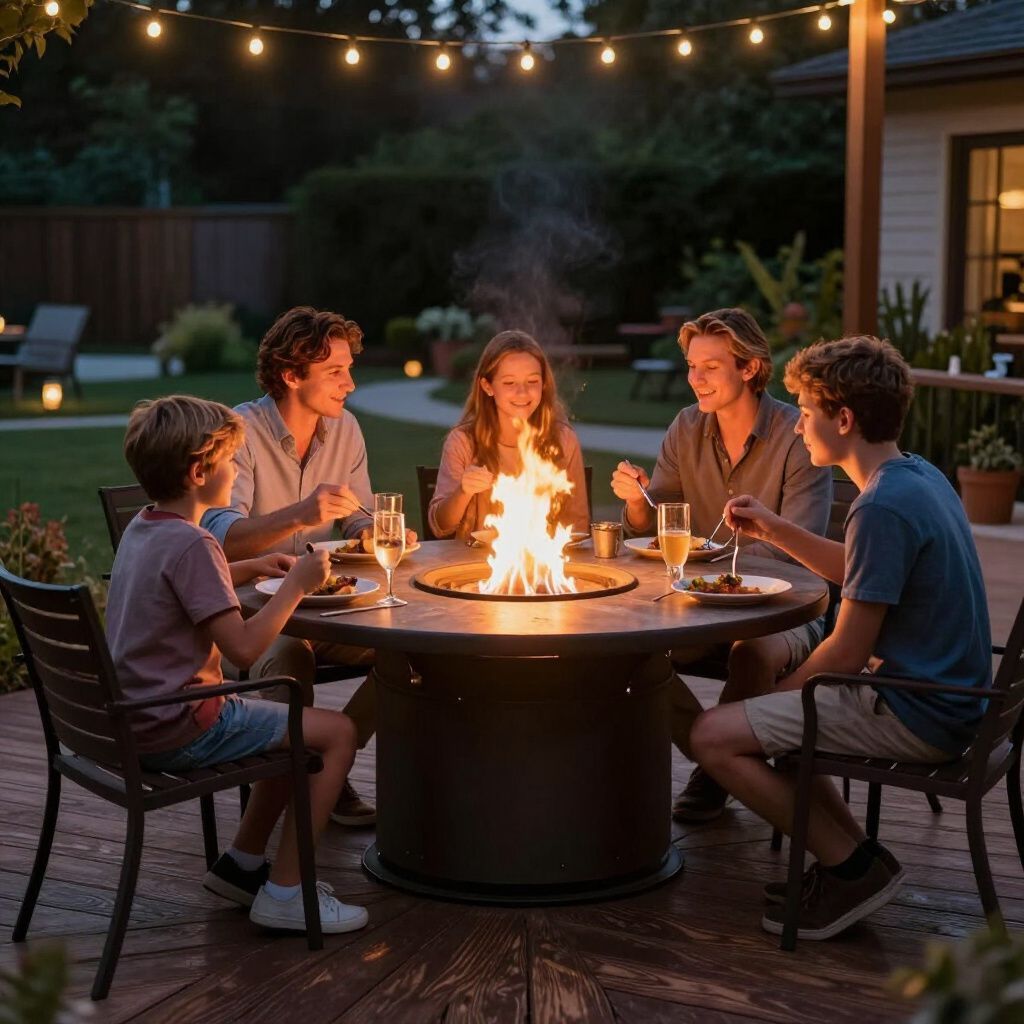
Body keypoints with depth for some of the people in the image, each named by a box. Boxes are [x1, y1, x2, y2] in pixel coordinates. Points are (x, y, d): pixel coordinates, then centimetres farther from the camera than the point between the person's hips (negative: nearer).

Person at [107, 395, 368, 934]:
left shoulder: (141, 528, 9)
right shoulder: (190, 544, -21)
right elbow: (244, 647, -24)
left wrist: (250, 568, 18)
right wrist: (296, 585, -14)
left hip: (136, 719, 10)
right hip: (178, 731, -10)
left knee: (296, 727, 23)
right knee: (337, 732, -7)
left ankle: (241, 864, 27)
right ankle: (285, 893, -4)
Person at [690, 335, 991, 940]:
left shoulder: (883, 507, -23)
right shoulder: (919, 476, 8)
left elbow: (847, 654, -20)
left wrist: (785, 690, -2)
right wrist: (774, 530, 13)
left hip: (914, 717, -10)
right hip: (946, 697, 10)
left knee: (715, 737, -12)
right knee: (764, 715, 24)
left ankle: (854, 866, -2)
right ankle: (854, 859, 15)